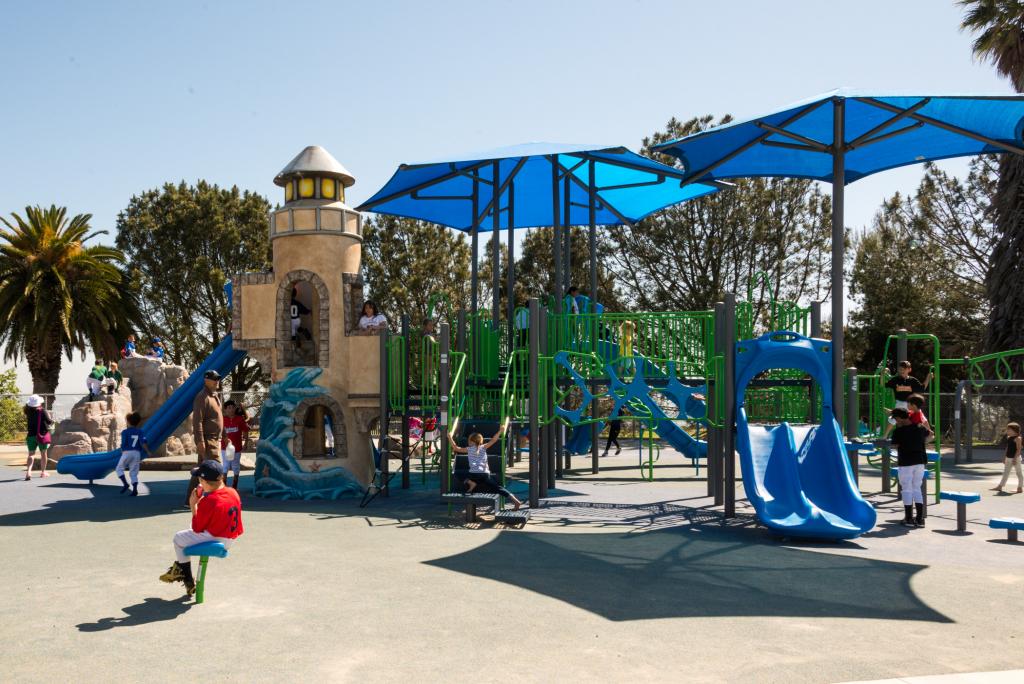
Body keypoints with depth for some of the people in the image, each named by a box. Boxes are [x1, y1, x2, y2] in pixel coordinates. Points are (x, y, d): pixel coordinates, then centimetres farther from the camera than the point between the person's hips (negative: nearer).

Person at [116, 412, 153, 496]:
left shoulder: (125, 432, -2)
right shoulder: (140, 432, 7)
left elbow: (123, 444, -6)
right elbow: (143, 442, -6)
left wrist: (122, 451, 13)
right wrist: (148, 452, -12)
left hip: (127, 452, -3)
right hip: (137, 453, 3)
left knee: (119, 469, 14)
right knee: (134, 472, 8)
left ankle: (125, 484, -5)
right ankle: (135, 489, -6)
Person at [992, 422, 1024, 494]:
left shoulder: (1017, 438, -14)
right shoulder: (1008, 438, 10)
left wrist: (1015, 458, -23)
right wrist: (1005, 457, 17)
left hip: (1015, 458, -8)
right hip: (1008, 458, 8)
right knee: (1005, 472, 9)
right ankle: (1000, 486, 9)